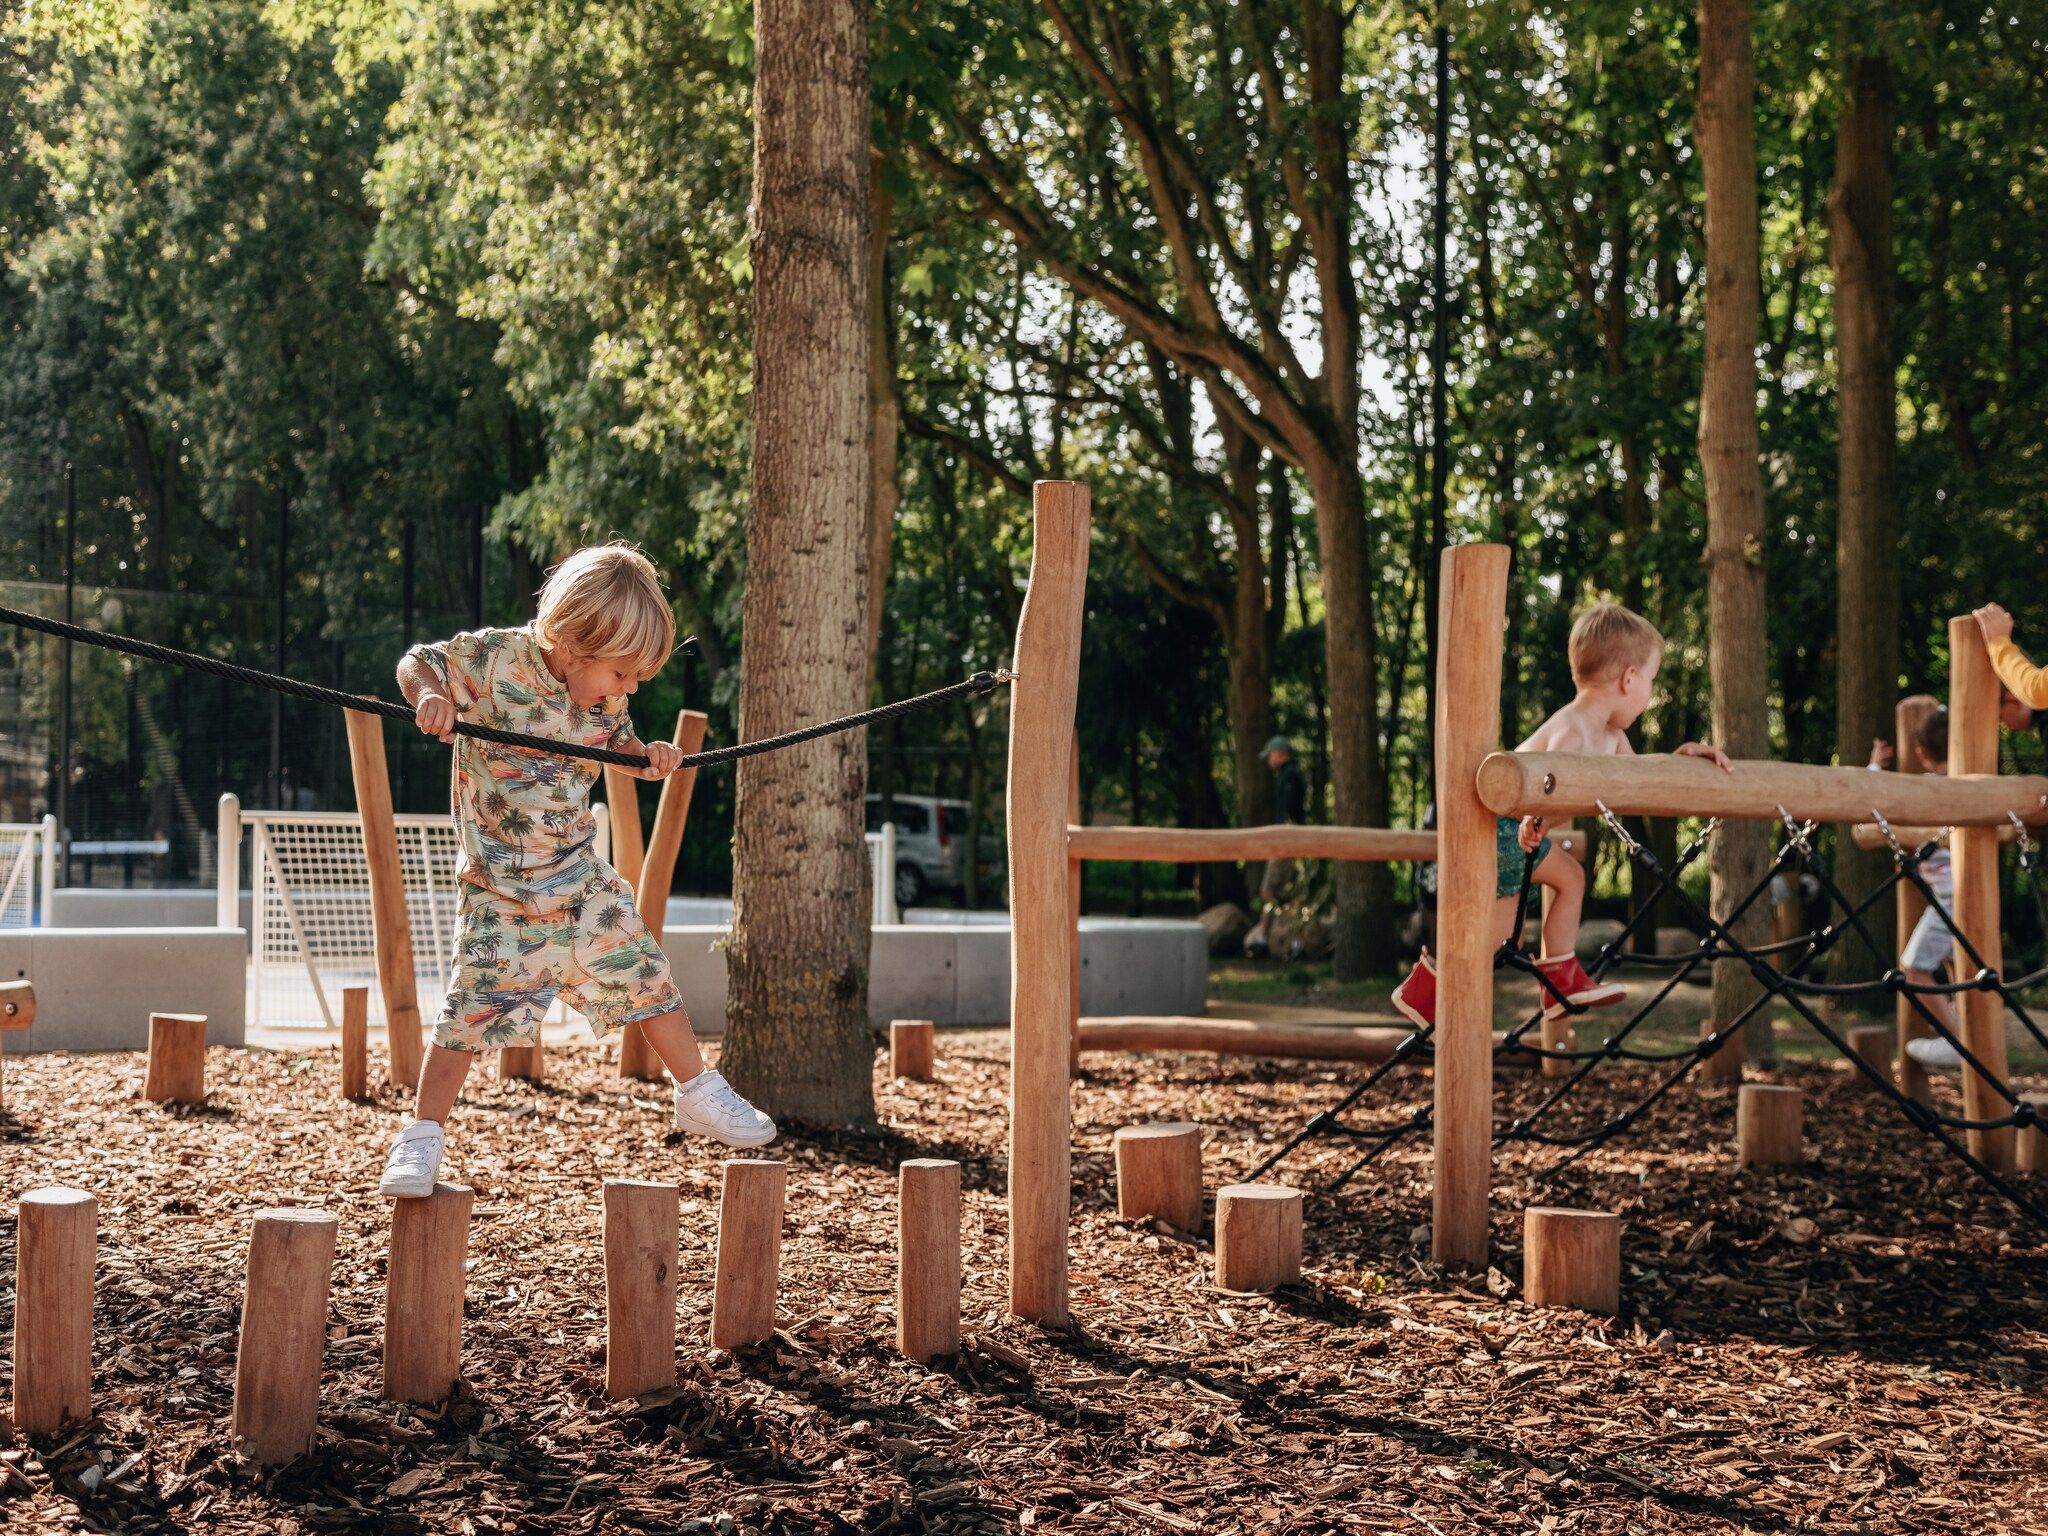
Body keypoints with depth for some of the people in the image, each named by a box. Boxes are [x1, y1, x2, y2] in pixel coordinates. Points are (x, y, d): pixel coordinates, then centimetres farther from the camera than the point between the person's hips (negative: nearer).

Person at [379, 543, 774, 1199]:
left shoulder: (605, 693, 0)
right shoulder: (493, 658, -16)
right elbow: (416, 662, -7)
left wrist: (647, 754, -5)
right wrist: (428, 694, -30)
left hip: (581, 871, 5)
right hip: (499, 886, -5)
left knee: (645, 974, 8)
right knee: (475, 1005, -9)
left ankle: (698, 1092, 25)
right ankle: (422, 1135, 3)